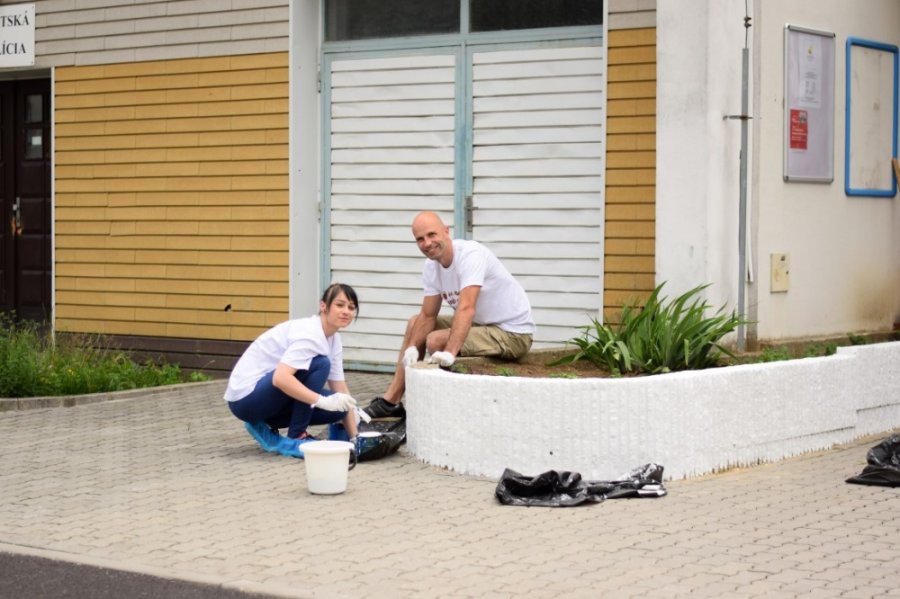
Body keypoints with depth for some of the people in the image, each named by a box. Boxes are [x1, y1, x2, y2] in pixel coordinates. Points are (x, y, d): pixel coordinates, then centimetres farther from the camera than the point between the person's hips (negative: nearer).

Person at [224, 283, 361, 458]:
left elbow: (341, 391, 8)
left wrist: (354, 437, 4)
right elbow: (280, 378, -35)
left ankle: (266, 429, 8)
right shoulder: (309, 333, -22)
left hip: (267, 395, 9)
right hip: (246, 396, -9)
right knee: (319, 365, -23)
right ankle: (294, 439, -12)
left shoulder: (333, 339, 6)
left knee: (337, 406, -4)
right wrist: (323, 401, -38)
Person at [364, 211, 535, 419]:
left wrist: (449, 352, -48)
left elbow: (466, 308, -38)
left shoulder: (471, 255, -26)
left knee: (436, 340, -24)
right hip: (482, 324, 9)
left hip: (513, 333, -9)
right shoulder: (432, 266, 0)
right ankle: (391, 402, 17)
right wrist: (412, 348, -12)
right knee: (415, 323, 13)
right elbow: (428, 316, 5)